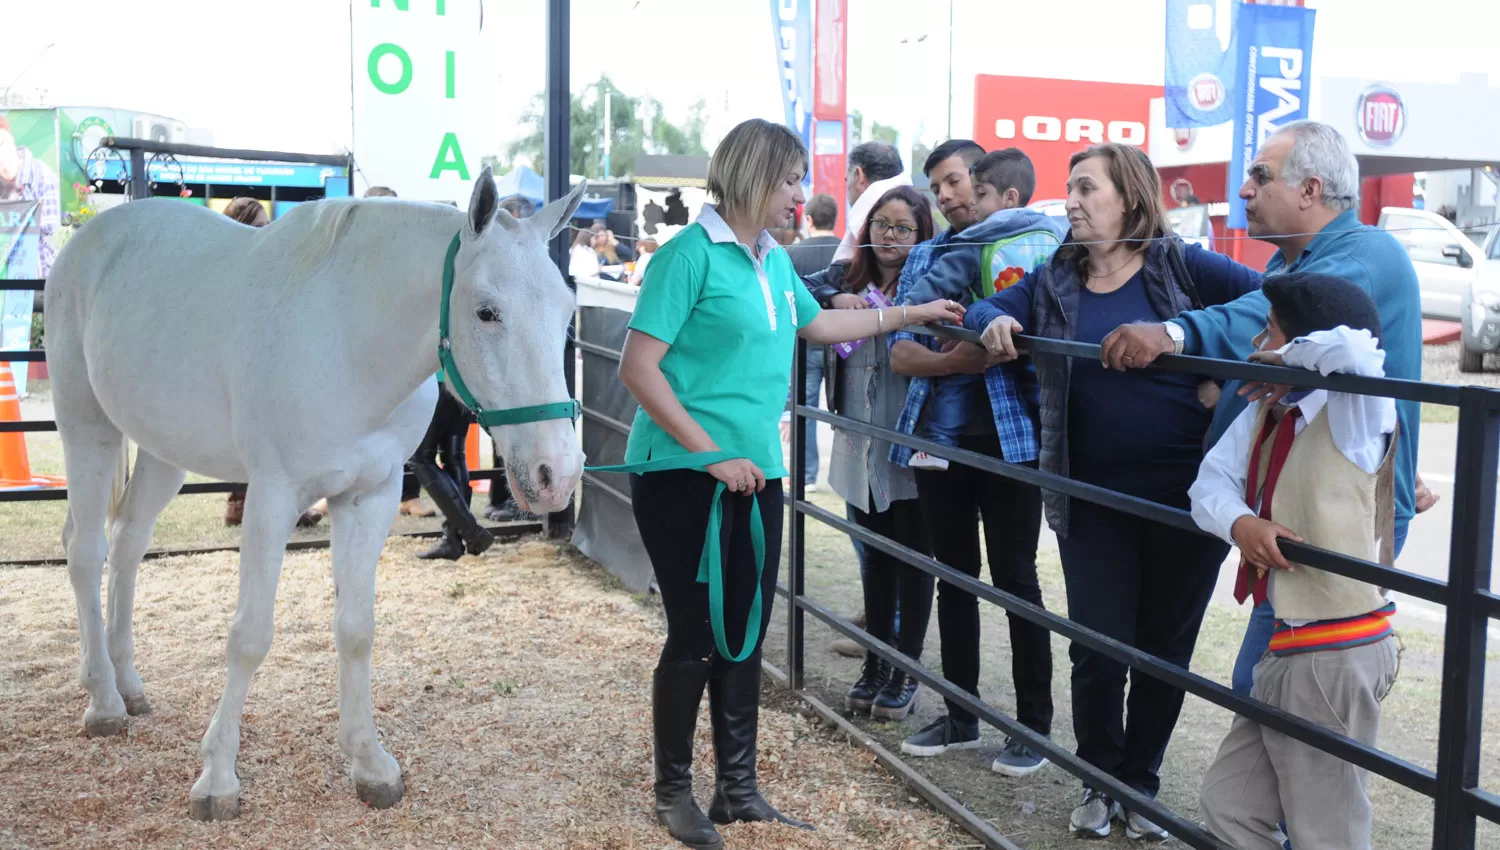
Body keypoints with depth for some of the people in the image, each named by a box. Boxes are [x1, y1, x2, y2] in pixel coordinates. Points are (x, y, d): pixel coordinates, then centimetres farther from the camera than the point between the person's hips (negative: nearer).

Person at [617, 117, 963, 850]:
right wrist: (710, 453, -21)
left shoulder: (775, 261, 11)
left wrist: (913, 313, 31)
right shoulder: (690, 253, -13)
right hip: (684, 475, -7)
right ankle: (673, 791, 21)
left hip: (755, 477, 7)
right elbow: (637, 366, -18)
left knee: (745, 637, 11)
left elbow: (816, 324, 29)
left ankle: (738, 789, 25)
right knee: (696, 636, 1)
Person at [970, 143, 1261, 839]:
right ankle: (1100, 782, 27)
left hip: (1186, 494, -1)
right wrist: (995, 323, -17)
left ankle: (1140, 785, 30)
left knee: (1165, 648, 11)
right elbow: (983, 312, 6)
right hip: (1094, 500, 2)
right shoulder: (1053, 281, 7)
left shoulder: (1181, 266, -2)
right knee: (1098, 650, 3)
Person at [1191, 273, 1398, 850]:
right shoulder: (1264, 413, 8)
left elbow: (1353, 348, -35)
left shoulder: (1354, 415, -15)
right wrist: (1239, 522, -19)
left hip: (1334, 655, -8)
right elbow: (1212, 481, 2)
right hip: (1284, 650, 8)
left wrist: (1284, 355, -16)